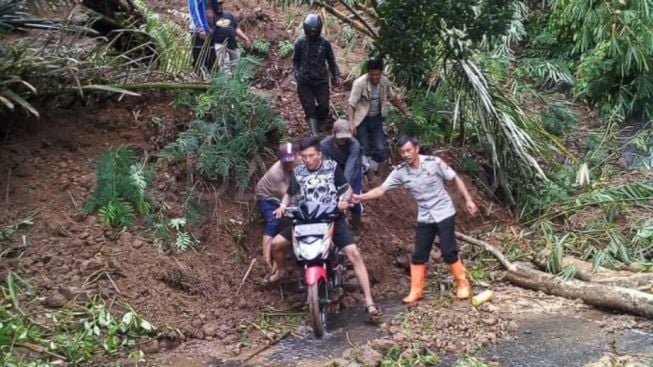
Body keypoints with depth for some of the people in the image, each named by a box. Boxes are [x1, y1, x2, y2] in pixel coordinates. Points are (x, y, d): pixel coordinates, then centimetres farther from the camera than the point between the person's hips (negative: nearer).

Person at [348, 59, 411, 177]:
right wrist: (351, 123, -34)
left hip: (376, 119, 4)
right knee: (364, 150, 0)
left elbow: (393, 98, 10)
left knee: (380, 148, 2)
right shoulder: (360, 83, -23)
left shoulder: (385, 82, -8)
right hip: (361, 120, -4)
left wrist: (406, 112, 13)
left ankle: (381, 176, 16)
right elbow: (351, 104, -23)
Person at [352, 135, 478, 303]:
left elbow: (455, 178, -6)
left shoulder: (433, 162, -15)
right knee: (419, 255, 4)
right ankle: (416, 291, 15)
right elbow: (381, 189, -10)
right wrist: (360, 197, -23)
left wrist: (468, 200, -9)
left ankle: (462, 284, 13)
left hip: (444, 213, -4)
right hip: (424, 217, 4)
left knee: (448, 252, -6)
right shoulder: (400, 171, -7)